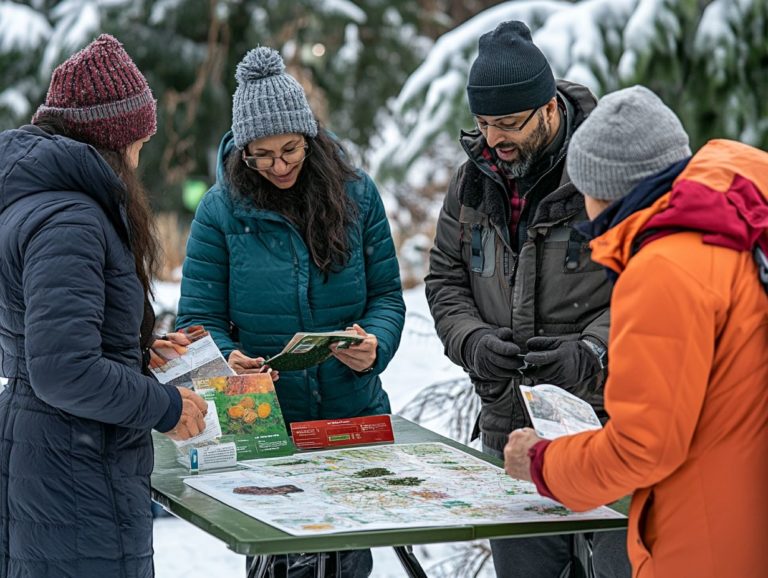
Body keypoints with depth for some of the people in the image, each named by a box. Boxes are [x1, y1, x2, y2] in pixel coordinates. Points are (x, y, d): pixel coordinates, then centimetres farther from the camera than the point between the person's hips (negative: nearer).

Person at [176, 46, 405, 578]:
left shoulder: (356, 194, 0)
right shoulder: (222, 208, -4)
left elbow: (387, 294, 4)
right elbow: (198, 318, -4)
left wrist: (374, 344, -17)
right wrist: (227, 360, -25)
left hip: (355, 414, 2)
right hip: (263, 424, -2)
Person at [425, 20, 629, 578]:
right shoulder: (474, 179, 9)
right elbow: (445, 280, 15)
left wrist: (591, 353, -25)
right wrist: (475, 342, -5)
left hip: (610, 425, -6)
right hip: (510, 430, 6)